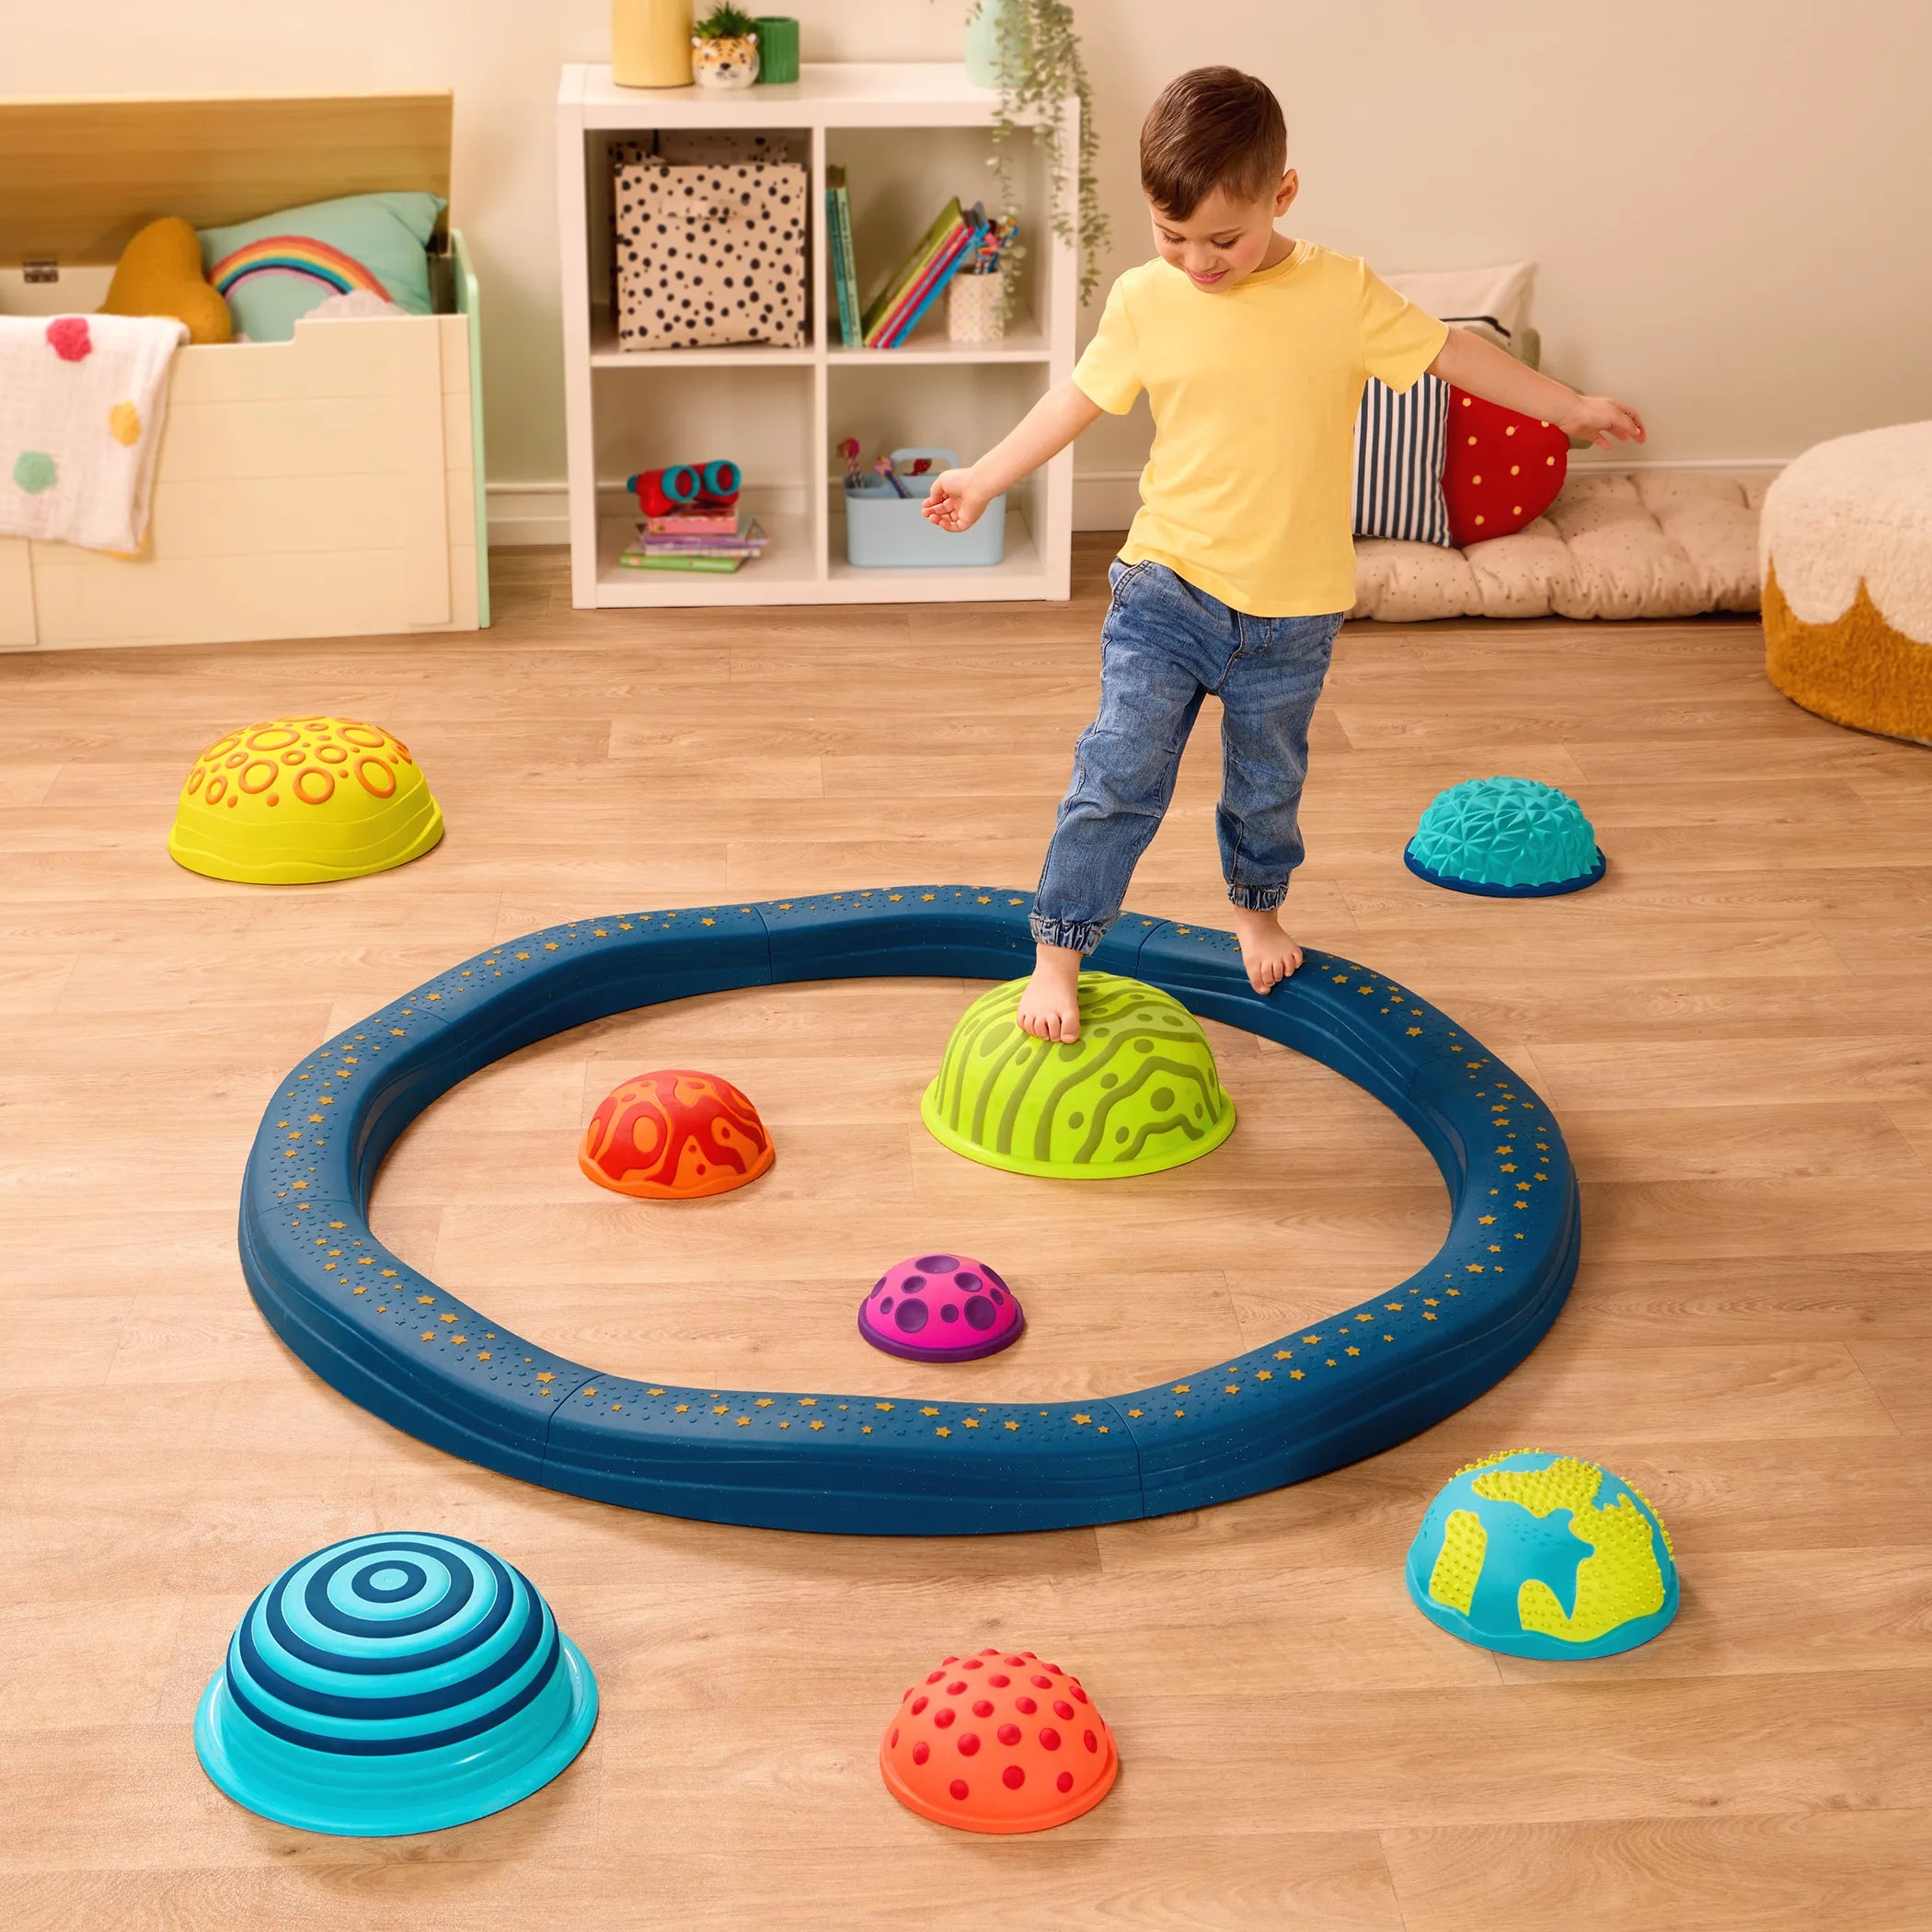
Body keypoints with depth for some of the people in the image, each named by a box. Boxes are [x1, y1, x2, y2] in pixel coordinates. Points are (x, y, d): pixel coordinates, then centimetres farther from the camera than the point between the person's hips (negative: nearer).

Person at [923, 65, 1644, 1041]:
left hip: (1291, 614, 1)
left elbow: (1447, 350, 2)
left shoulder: (1344, 293, -9)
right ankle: (1057, 953, 3)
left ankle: (1258, 908, 46)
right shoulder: (1144, 300, -6)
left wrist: (1569, 406, 4)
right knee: (1119, 774, -9)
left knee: (1268, 785, 18)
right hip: (1167, 590, -1)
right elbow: (1080, 396, 7)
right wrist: (984, 478, 8)